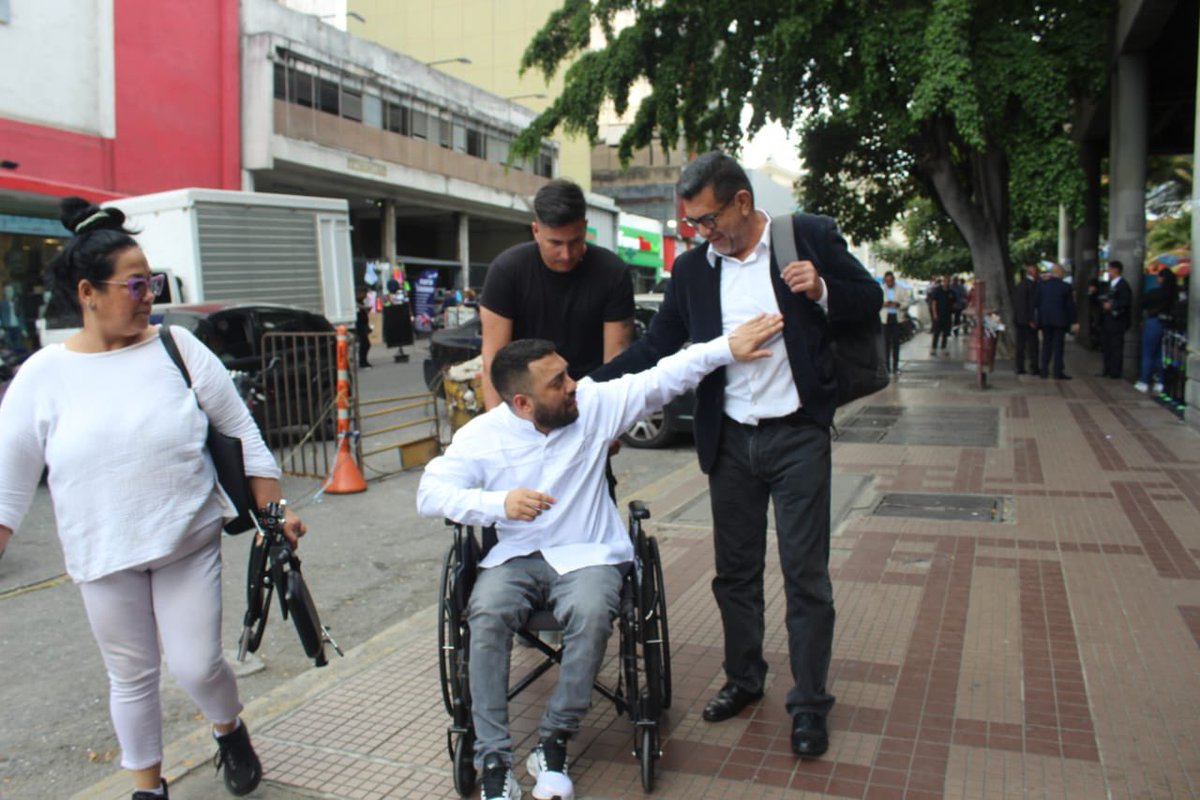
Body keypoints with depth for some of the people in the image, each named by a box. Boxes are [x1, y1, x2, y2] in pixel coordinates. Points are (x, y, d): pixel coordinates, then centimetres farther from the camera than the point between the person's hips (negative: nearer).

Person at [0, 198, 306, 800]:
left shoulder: (177, 348, -6)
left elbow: (241, 431, -1)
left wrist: (275, 512, 0)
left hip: (190, 543, -1)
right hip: (103, 558, 1)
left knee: (197, 667, 0)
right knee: (132, 677, 13)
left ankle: (230, 729, 34)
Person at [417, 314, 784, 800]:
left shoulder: (594, 405, -2)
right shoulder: (482, 435, -4)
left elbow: (663, 379, -4)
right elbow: (430, 493, -10)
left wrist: (727, 348, -12)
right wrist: (498, 503, -27)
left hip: (586, 555, 0)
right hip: (514, 557, 1)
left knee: (591, 614, -32)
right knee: (487, 615, -30)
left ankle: (553, 743, -10)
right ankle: (493, 760, -17)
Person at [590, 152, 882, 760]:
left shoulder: (811, 236, -5)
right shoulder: (692, 268, 3)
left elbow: (869, 303, 2)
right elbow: (656, 346, 5)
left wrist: (822, 291, -18)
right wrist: (588, 386, -4)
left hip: (798, 435, -3)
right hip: (730, 441, 4)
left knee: (805, 573, 3)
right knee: (735, 571, 14)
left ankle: (809, 703, 18)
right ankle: (744, 679, 33)